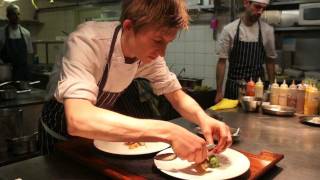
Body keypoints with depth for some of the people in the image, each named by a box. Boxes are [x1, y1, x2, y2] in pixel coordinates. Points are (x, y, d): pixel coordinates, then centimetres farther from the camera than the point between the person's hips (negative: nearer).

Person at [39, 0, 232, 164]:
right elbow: (79, 119, -50)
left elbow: (177, 95, -10)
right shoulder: (87, 42, -37)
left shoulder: (149, 52, -19)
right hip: (62, 130, -4)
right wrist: (166, 132, -55)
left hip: (99, 132, 4)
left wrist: (203, 118, -31)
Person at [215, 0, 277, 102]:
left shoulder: (267, 30, -1)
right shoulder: (229, 29, -7)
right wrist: (219, 91, -6)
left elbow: (270, 61, 8)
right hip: (234, 87, -1)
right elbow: (222, 61, -4)